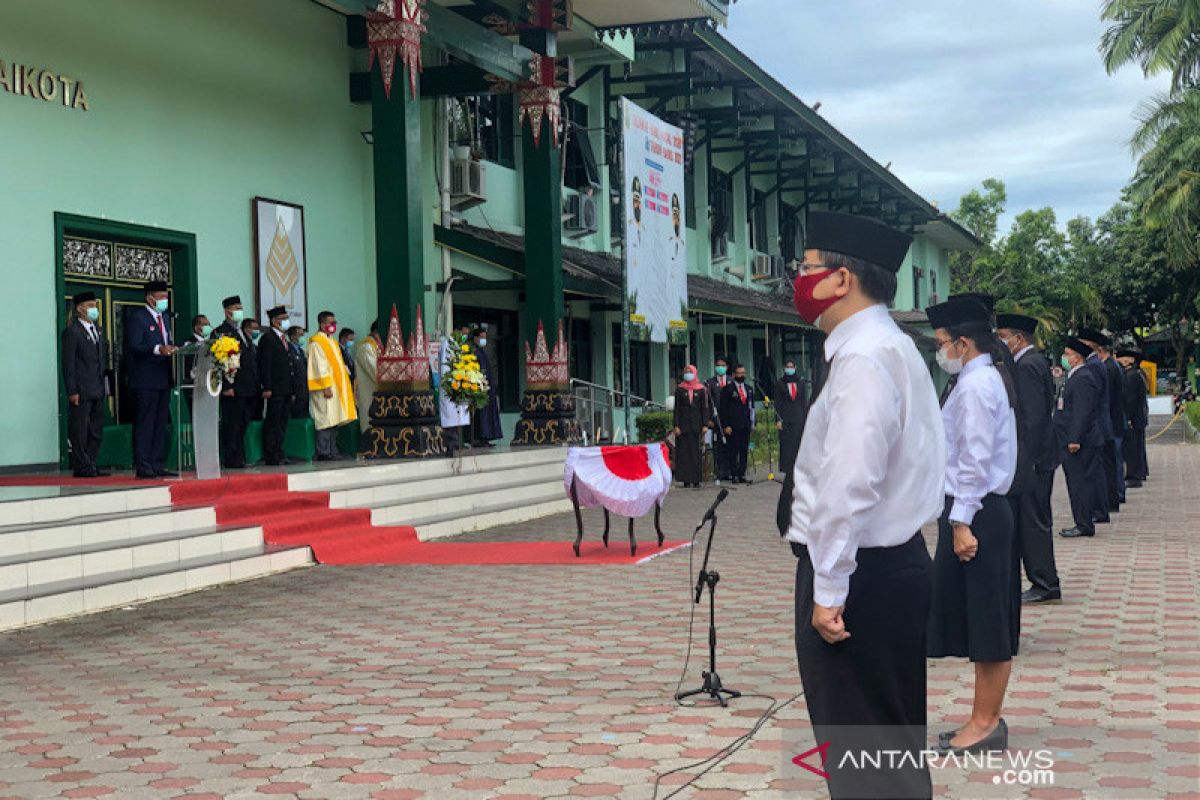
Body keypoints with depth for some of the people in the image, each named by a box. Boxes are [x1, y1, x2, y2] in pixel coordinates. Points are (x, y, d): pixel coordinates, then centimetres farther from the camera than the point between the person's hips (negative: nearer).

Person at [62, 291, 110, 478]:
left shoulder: (98, 330, 17)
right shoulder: (72, 332, -7)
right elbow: (68, 364, -11)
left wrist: (104, 386, 14)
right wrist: (72, 391, -15)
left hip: (97, 391, 8)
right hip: (81, 392, -8)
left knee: (97, 431, 9)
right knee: (80, 431, -3)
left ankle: (90, 465, 15)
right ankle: (82, 467, 1)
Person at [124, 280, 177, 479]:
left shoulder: (165, 317, 19)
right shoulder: (137, 316, -8)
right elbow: (134, 347, -17)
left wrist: (172, 349, 2)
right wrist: (158, 349, -29)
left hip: (163, 380, 9)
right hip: (145, 380, -8)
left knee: (161, 424, 10)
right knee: (144, 424, -7)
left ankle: (158, 466, 15)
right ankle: (143, 467, -5)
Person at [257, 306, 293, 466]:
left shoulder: (284, 339, 20)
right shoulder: (267, 339, -8)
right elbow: (265, 365, -15)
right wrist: (267, 388, -21)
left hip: (286, 390, 9)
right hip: (275, 391, -9)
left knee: (282, 424, 11)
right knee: (272, 423, -7)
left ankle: (279, 455, 16)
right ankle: (270, 457, -6)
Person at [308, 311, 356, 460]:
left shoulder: (332, 341, 20)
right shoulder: (316, 342, -9)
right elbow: (320, 366, -16)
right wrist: (326, 386, -21)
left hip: (337, 386, 9)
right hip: (326, 388, -9)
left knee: (334, 420, 8)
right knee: (326, 420, -10)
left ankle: (332, 452, 11)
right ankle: (323, 453, -9)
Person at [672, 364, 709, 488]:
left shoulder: (701, 389, 5)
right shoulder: (680, 389, 6)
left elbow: (705, 407, 5)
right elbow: (676, 408, 5)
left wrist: (705, 424, -4)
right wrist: (676, 426, -3)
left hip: (696, 424, 0)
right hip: (683, 424, 0)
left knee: (697, 451, -2)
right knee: (684, 451, -2)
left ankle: (696, 480, 1)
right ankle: (686, 480, 0)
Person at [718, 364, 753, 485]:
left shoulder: (748, 389, 15)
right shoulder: (727, 389, -2)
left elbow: (751, 407, 19)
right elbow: (723, 409, -5)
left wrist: (752, 423, 10)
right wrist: (726, 426, -11)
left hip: (745, 426, 5)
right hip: (732, 427, -5)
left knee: (744, 452, 6)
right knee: (733, 452, -4)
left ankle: (742, 475, 10)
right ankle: (733, 476, 0)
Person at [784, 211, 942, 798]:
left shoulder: (863, 359, -20)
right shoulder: (890, 347, 13)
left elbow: (849, 486, -28)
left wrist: (828, 589, -23)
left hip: (861, 574, -10)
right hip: (893, 562, 10)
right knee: (890, 743, 21)